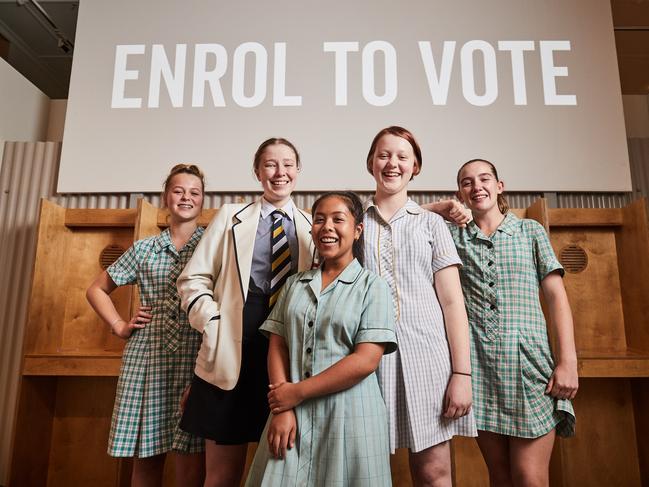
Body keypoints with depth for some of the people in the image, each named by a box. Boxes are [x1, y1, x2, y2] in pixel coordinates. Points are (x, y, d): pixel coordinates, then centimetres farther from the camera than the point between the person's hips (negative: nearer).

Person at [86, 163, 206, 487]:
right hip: (147, 356, 2)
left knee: (191, 455, -1)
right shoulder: (143, 249, 11)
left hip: (196, 358, -2)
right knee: (145, 455, 9)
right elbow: (96, 290, 22)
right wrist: (120, 326, 10)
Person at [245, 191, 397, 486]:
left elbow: (366, 361, -12)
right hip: (292, 416, 3)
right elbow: (277, 346, 5)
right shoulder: (295, 284, 10)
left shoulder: (372, 285, -3)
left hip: (349, 415, -3)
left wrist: (298, 391, -10)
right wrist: (282, 409, -8)